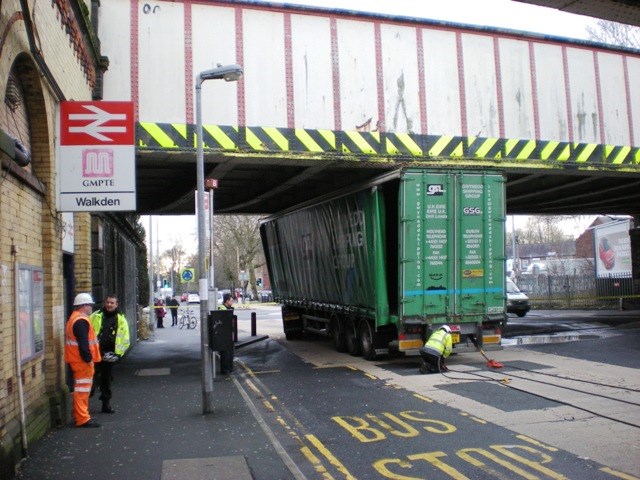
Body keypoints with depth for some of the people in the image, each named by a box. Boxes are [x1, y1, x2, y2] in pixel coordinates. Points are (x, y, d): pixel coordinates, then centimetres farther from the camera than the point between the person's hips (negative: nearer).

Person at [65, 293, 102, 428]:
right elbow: (83, 343, -25)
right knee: (82, 388, -6)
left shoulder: (74, 318, 16)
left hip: (76, 360, 11)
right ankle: (83, 419, -3)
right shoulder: (81, 321, -19)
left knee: (81, 389, 19)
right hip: (82, 361, -11)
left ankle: (79, 414, 28)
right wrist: (88, 358, -21)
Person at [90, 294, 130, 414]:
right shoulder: (96, 316, 1)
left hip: (109, 355, 2)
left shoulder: (121, 319, 3)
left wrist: (117, 353, -4)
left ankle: (106, 404, 22)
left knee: (106, 380, 12)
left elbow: (125, 340, 4)